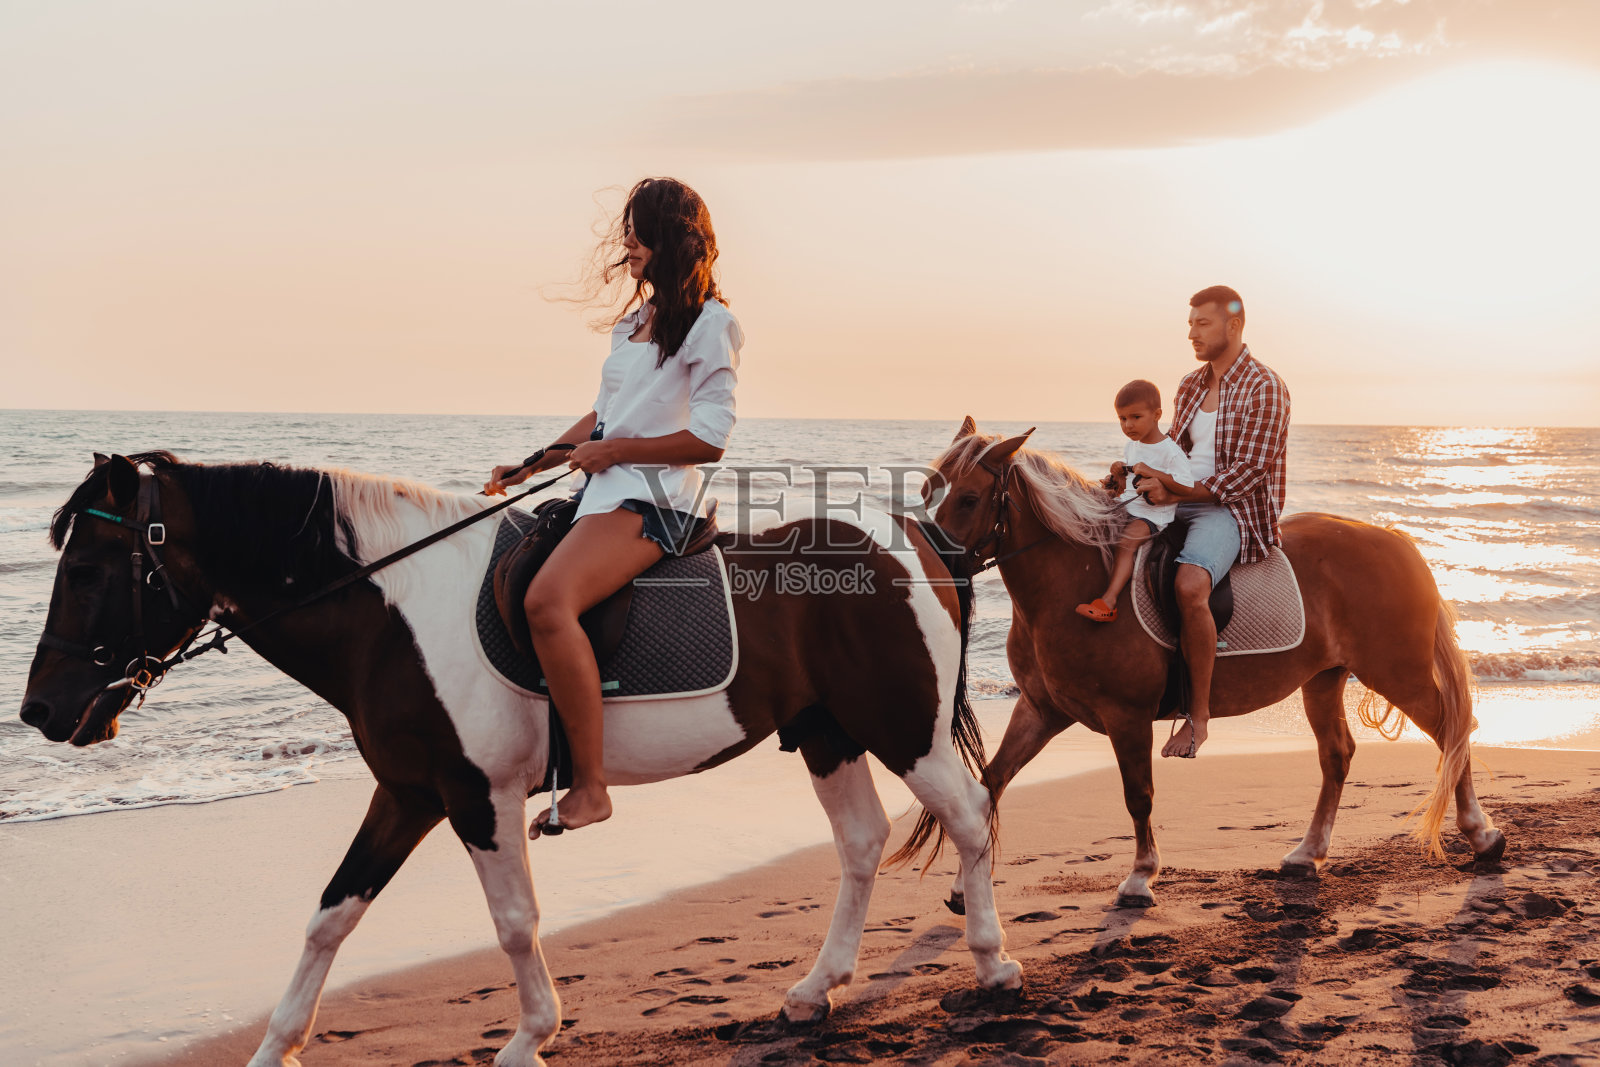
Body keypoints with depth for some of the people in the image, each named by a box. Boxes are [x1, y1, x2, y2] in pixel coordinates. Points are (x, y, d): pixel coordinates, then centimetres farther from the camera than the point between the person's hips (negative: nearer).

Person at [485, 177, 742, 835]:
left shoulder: (709, 324, -6)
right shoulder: (636, 320, 21)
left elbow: (710, 440, -13)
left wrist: (614, 451, -12)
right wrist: (531, 466, 16)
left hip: (654, 497, -10)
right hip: (604, 491, 10)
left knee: (547, 600, -32)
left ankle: (589, 787, -30)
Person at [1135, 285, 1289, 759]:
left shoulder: (1264, 387, -8)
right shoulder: (1191, 385, 16)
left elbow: (1249, 472, -15)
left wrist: (1177, 492, -21)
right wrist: (1152, 476, -5)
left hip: (1232, 510, -8)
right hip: (1179, 503, 8)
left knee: (1190, 585, -34)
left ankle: (1199, 713, -25)